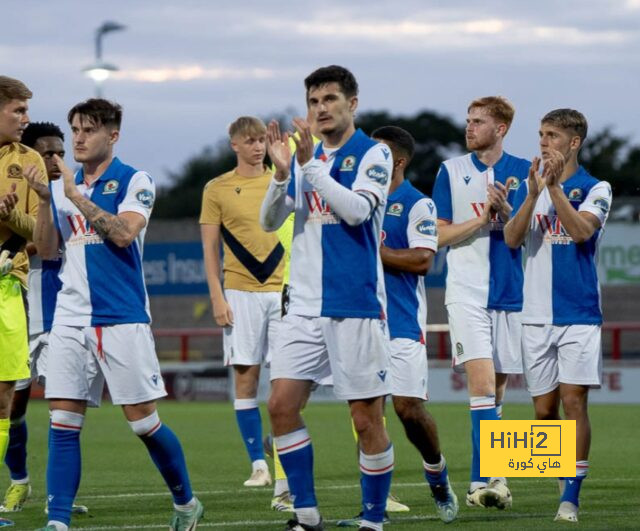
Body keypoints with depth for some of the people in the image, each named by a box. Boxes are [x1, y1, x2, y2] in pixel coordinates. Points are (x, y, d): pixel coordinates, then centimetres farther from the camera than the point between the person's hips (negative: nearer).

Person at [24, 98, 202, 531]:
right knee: (63, 422, -5)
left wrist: (76, 196, -16)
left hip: (122, 317, -5)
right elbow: (47, 250, 10)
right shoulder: (62, 187, 14)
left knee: (143, 421, -1)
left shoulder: (135, 182, -2)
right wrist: (45, 200, -4)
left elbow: (124, 233, -17)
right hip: (71, 318, 5)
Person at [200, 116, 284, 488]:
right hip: (241, 293, -1)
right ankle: (258, 464, 3)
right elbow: (210, 248, 4)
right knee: (245, 377, -2)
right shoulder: (217, 189, 5)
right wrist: (217, 297, -4)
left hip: (282, 290, 1)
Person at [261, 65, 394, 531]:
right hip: (306, 304, 5)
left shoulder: (373, 154, -3)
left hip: (356, 305, -5)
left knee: (367, 416, -3)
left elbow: (357, 209, -18)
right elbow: (270, 221, 7)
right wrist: (281, 172, -10)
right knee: (282, 404, -4)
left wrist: (310, 165, -21)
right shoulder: (305, 157, 13)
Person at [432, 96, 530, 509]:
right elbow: (441, 234, 2)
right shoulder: (451, 171, 5)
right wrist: (483, 218, -12)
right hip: (467, 292, -2)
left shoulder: (524, 172, 7)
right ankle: (489, 479, -21)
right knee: (482, 383, -16)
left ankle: (482, 481, 17)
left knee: (496, 389, 8)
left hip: (511, 293, 2)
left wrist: (505, 211, -13)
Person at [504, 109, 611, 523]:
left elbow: (581, 230, -19)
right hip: (538, 314, 4)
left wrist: (555, 186, -23)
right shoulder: (529, 186, 11)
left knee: (574, 400, -10)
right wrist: (533, 194, -16)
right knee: (544, 409, 6)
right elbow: (512, 239, -3)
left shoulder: (596, 189, -1)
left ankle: (571, 497, -9)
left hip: (579, 314, -4)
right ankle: (569, 481, 21)